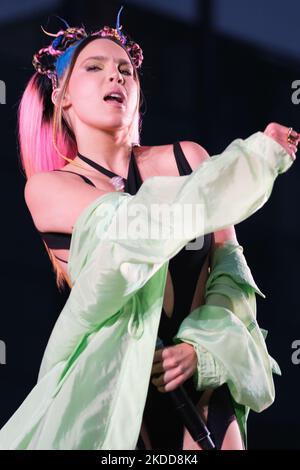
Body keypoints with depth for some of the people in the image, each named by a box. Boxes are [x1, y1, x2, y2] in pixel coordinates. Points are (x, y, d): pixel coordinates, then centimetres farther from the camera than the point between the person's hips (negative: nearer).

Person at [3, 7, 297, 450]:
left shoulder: (186, 159, 2)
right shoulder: (46, 187, -5)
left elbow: (231, 268, 2)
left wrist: (202, 347, -15)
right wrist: (260, 154, -11)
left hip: (203, 387, 2)